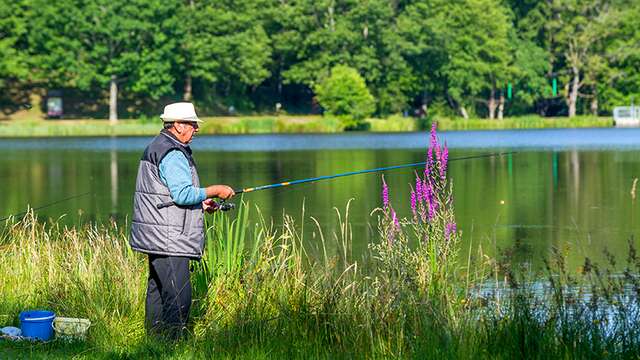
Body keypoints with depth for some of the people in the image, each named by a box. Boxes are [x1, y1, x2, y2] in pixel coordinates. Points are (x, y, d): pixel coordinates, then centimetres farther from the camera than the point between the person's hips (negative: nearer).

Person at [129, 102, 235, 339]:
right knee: (178, 295, -12)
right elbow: (183, 194, -24)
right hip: (169, 239, -11)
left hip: (157, 237, 11)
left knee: (157, 291, 15)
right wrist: (214, 191, -13)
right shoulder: (172, 154, -16)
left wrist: (200, 203, 19)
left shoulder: (157, 147, 19)